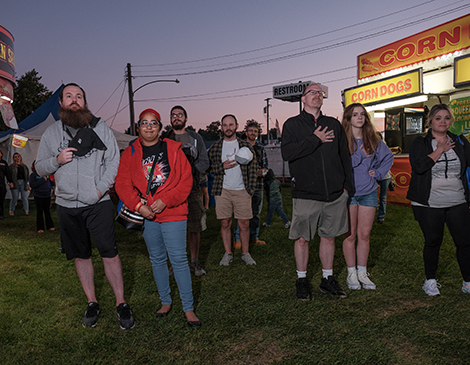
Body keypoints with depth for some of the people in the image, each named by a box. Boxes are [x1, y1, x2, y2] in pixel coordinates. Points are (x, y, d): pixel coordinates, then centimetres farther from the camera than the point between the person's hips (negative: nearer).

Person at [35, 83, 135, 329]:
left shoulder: (100, 128, 3)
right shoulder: (51, 133, 10)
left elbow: (114, 161, -1)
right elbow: (40, 168, 12)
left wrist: (100, 189, -12)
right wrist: (57, 160, -9)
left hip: (98, 203, -3)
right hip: (67, 205, 3)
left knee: (109, 252, -4)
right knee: (80, 255, 11)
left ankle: (121, 303, 9)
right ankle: (92, 303, 26)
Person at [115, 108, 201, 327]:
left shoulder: (173, 149, -1)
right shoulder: (130, 153, 6)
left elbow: (186, 180, -4)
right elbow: (122, 184, 1)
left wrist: (166, 200, -15)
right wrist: (138, 206, -12)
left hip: (173, 213, -3)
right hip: (146, 215, 3)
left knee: (178, 259, -4)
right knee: (157, 259, 14)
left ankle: (188, 308, 9)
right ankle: (165, 302, 31)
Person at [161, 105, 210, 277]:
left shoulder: (196, 138, 13)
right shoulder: (164, 139, 14)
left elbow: (204, 162, 7)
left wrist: (189, 171, -11)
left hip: (192, 189, 0)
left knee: (195, 228, 1)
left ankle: (194, 262, 14)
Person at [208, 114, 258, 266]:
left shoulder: (246, 146, 7)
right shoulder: (215, 147, 7)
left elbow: (253, 168, 6)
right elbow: (209, 168, 7)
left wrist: (251, 188, -3)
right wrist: (223, 166, -11)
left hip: (242, 191, 0)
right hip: (222, 191, 0)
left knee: (244, 224, 2)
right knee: (225, 223, 5)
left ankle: (245, 253, 18)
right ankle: (228, 253, 19)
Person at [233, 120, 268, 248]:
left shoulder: (261, 149, 14)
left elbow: (265, 165, 16)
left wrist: (262, 171, -6)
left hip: (258, 185, 4)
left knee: (256, 212, 9)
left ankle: (253, 237, 19)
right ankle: (237, 239, -1)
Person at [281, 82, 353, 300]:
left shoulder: (334, 125, 14)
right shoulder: (292, 124, 3)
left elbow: (345, 156, 17)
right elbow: (286, 153, -14)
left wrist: (347, 185, 10)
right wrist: (315, 139, -13)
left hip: (335, 194, 4)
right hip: (306, 194, -3)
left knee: (329, 237, 12)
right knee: (302, 238, 4)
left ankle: (328, 280, 27)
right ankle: (302, 280, 22)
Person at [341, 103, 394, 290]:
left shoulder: (373, 139, 7)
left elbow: (388, 157, 21)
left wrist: (378, 173, 7)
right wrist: (360, 155, -16)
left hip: (369, 192, 4)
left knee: (364, 235, 8)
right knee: (350, 235, 4)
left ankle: (362, 273, 20)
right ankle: (352, 274, 16)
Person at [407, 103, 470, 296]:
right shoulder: (420, 143, 1)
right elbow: (419, 166, -16)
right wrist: (440, 150, -10)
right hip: (429, 204, -3)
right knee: (433, 241, 6)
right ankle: (430, 280, 23)